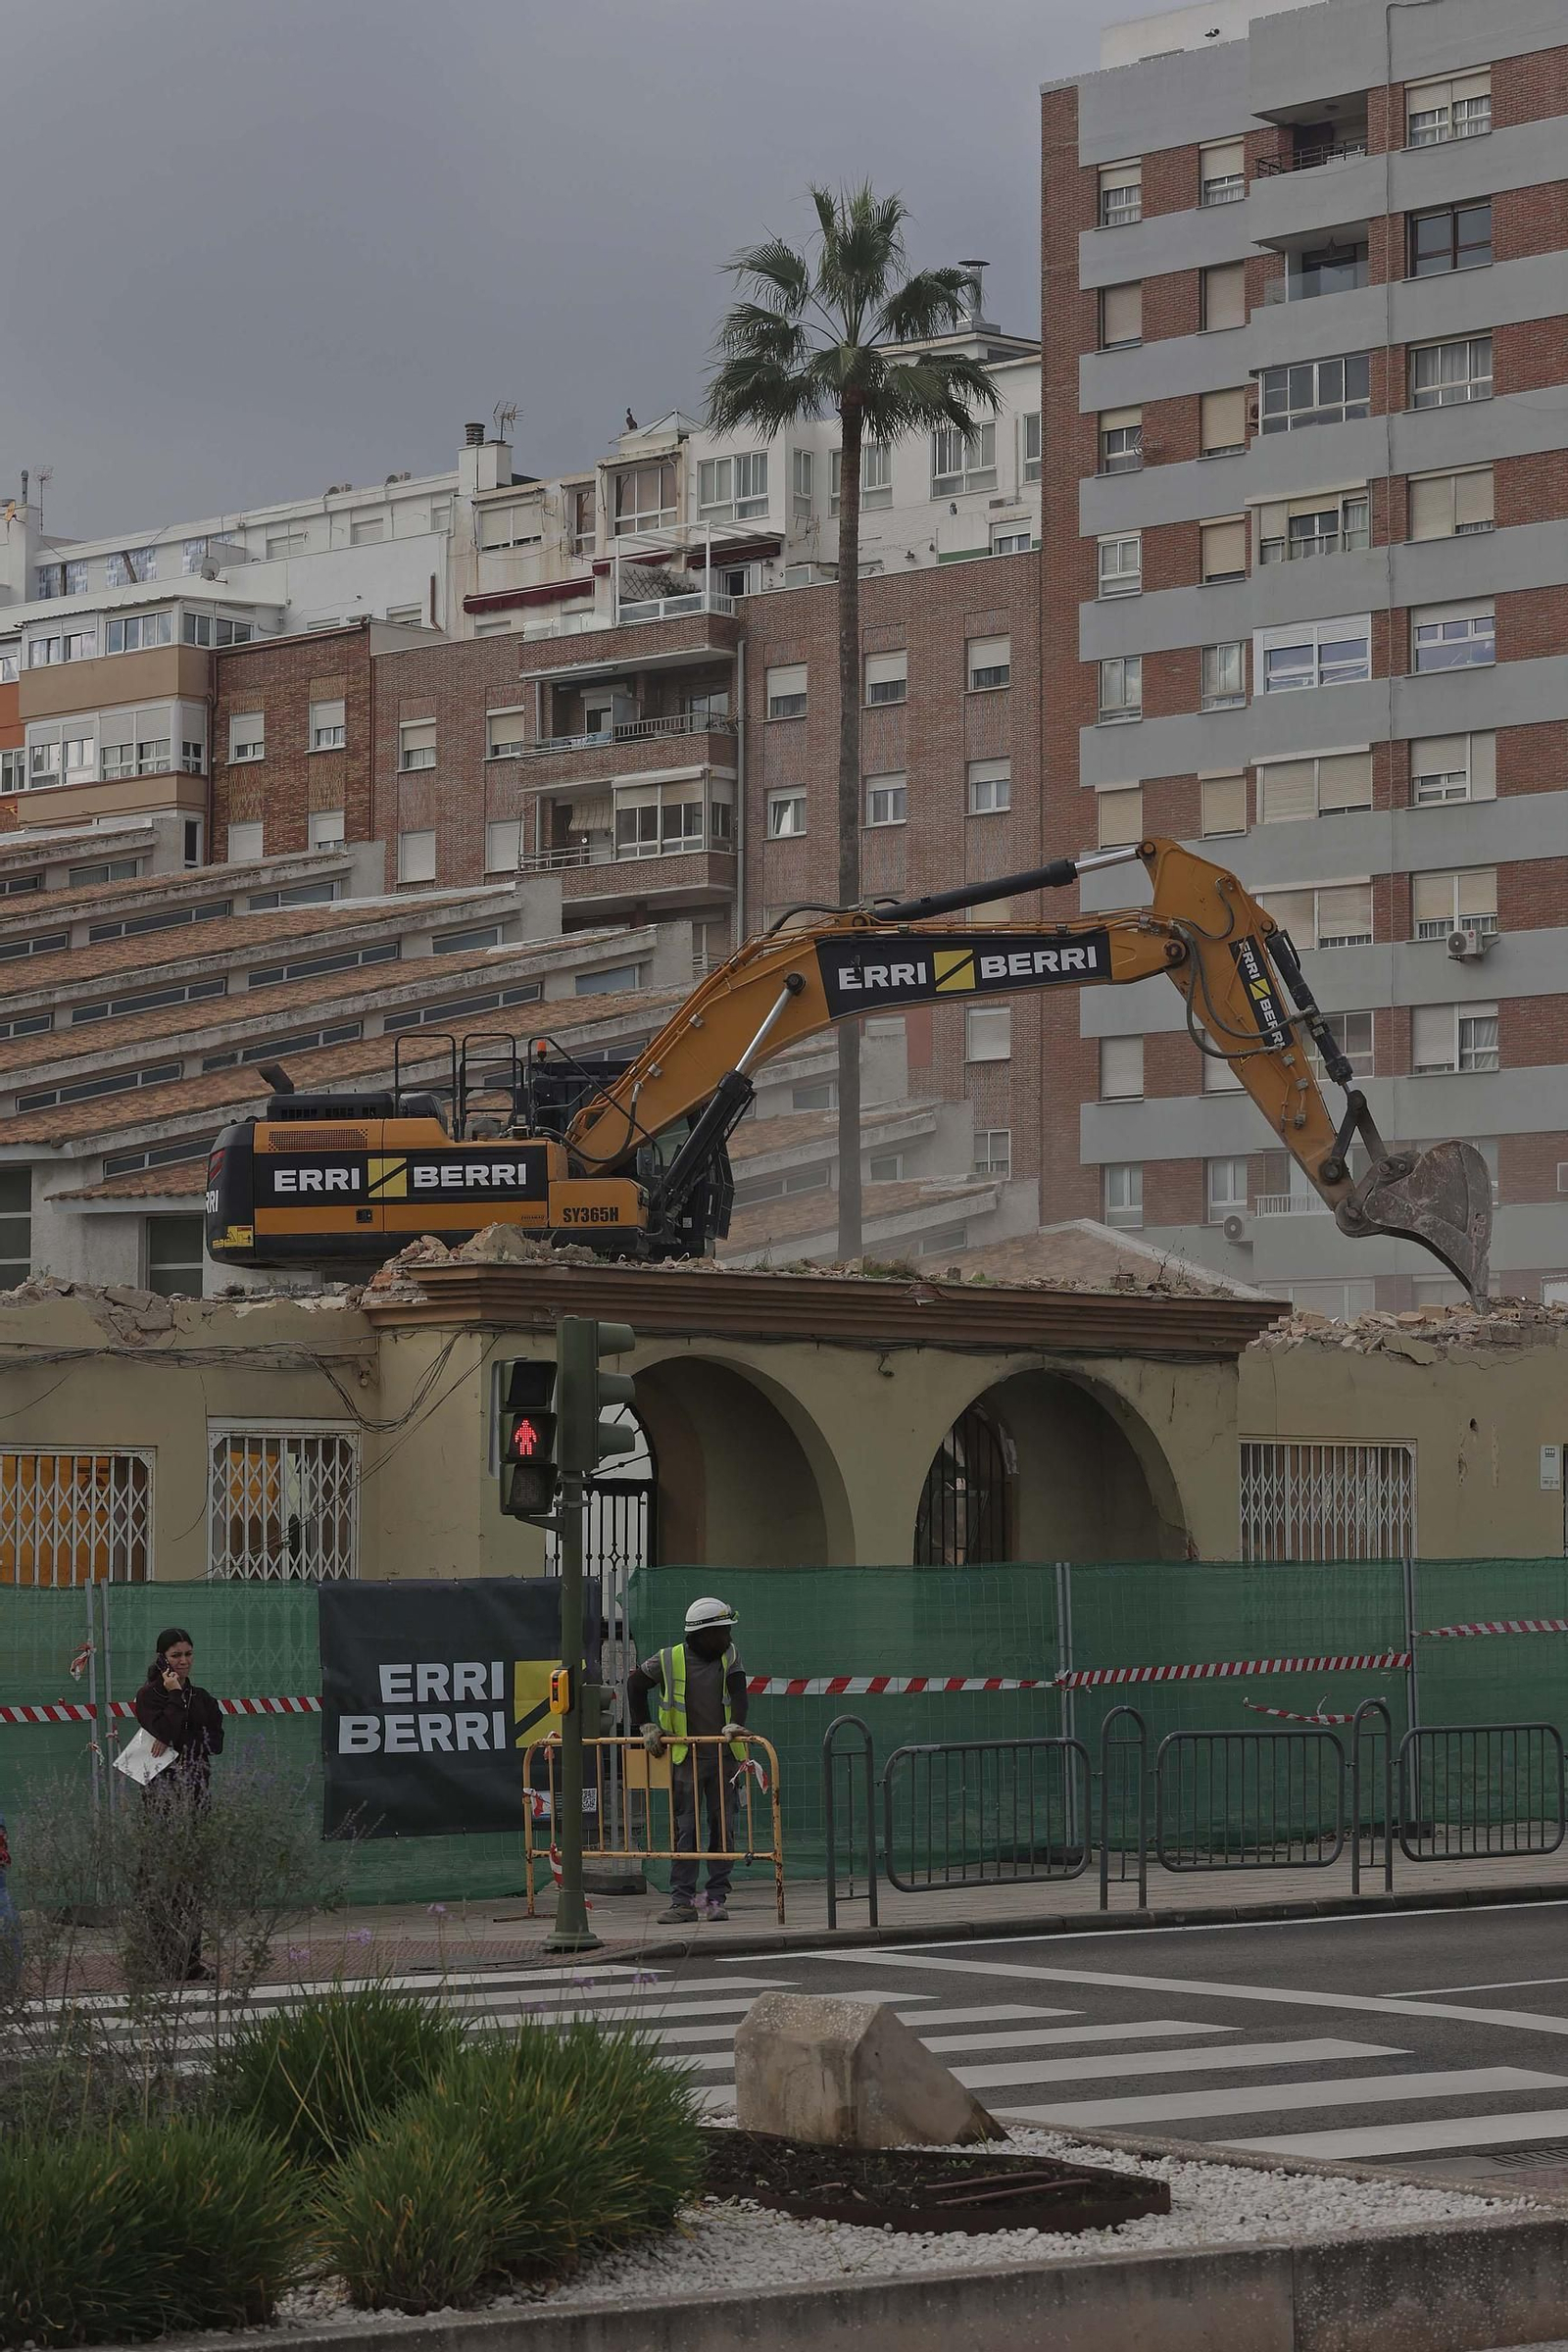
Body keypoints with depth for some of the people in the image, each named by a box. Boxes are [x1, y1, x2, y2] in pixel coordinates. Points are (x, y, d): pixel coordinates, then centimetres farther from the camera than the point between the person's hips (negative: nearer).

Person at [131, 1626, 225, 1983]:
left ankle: (190, 1957, 5)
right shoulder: (149, 1695, 0)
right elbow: (167, 1732, -15)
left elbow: (216, 1744, 7)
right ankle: (165, 1958, -10)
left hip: (196, 1790, 5)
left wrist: (172, 1743, -5)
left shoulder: (201, 1697, 17)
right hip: (163, 1790, -5)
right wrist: (174, 1695, -7)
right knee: (166, 1873, -10)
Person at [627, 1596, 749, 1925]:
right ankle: (683, 1901, 1)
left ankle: (717, 1898, 9)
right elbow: (635, 1683, 10)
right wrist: (647, 1726, 7)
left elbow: (738, 1692, -10)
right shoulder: (669, 1661, -5)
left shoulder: (729, 1657, 3)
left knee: (723, 1827, 2)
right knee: (684, 1830, -1)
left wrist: (735, 1724, -28)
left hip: (723, 1756, 2)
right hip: (685, 1758, -2)